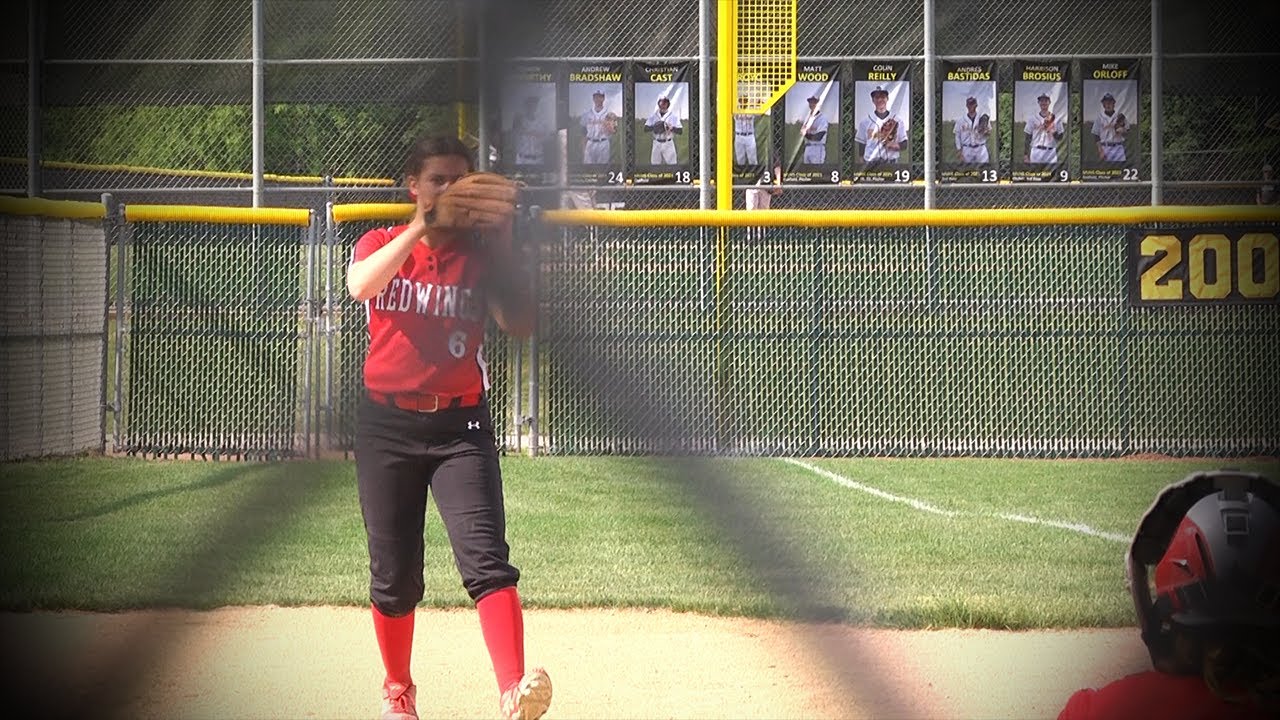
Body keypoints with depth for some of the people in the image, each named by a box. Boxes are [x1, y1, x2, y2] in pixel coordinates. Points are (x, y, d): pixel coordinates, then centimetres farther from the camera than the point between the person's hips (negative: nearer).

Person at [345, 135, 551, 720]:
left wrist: (502, 246, -9)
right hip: (387, 424, 1)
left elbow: (519, 325, -6)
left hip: (460, 424, -1)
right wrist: (421, 227, -24)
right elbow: (361, 285, -19)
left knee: (486, 556, -18)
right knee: (394, 575, 6)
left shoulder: (478, 254, 7)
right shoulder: (382, 244, 5)